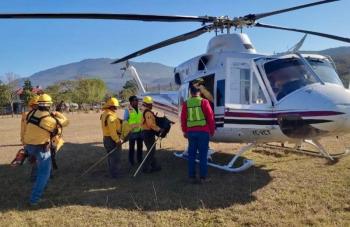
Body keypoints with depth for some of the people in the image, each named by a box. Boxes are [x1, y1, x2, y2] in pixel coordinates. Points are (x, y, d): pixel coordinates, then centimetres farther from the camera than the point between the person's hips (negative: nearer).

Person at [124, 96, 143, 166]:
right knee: (131, 148, 9)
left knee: (140, 147, 16)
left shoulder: (140, 109, 6)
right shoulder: (128, 110, -10)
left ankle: (140, 160, 31)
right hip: (132, 132, -5)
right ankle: (131, 162, 21)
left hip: (140, 132, 5)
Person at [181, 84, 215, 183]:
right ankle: (203, 177, 8)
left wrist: (184, 131, 20)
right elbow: (210, 117, -5)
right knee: (203, 155, 4)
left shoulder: (186, 104, 4)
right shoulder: (204, 102, -5)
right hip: (203, 131, -3)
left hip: (191, 132, 3)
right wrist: (212, 130, 7)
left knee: (192, 155, 12)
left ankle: (192, 176, 16)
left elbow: (183, 119, 9)